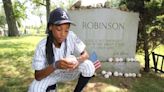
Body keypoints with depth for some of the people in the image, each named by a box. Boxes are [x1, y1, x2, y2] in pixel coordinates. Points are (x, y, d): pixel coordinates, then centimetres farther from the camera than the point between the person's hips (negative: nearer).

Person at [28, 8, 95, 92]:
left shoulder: (71, 37, -21)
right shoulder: (42, 46, -25)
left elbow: (85, 55, -16)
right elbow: (37, 76, -26)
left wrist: (77, 60, -41)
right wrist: (55, 65, -45)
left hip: (68, 72, 1)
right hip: (50, 75, -1)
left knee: (89, 66, -25)